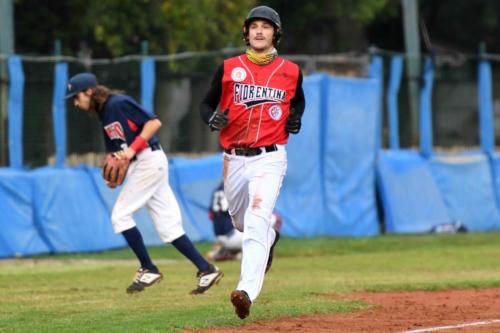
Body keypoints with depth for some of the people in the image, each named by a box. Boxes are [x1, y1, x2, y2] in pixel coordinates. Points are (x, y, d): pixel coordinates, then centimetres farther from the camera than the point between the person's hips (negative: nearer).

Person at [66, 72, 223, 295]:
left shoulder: (119, 103, -11)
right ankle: (206, 270, 5)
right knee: (168, 226, 5)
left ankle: (148, 270, 1)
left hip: (148, 160, -9)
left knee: (120, 216, -6)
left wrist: (132, 149, -21)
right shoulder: (104, 114, 16)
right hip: (140, 167, 9)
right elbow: (115, 153, 21)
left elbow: (154, 122, -17)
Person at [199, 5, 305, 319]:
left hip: (269, 158, -3)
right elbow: (207, 104, 10)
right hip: (234, 160, 3)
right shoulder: (229, 68, 3)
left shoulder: (290, 72, 4)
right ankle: (270, 238, 57)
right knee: (241, 221, 20)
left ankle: (247, 292, -33)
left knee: (257, 222, -21)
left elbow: (298, 100, 23)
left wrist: (295, 117, 1)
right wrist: (212, 118, -13)